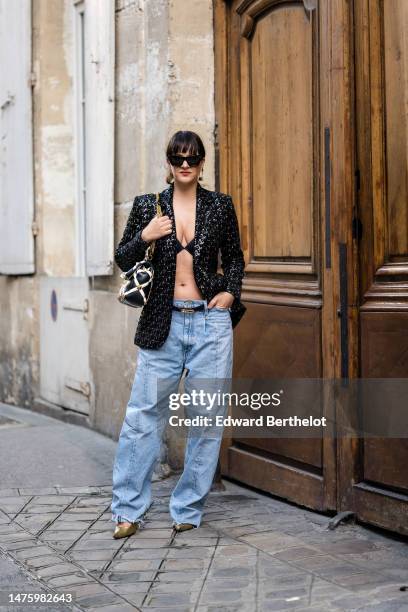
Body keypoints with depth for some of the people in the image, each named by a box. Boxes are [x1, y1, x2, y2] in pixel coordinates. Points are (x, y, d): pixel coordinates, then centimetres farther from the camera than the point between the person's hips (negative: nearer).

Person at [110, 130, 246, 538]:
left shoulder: (220, 206, 6)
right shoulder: (147, 206, 5)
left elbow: (234, 258, 17)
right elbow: (123, 261, 7)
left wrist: (231, 291, 0)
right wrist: (144, 237, -11)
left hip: (211, 323, 0)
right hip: (163, 324, 0)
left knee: (207, 418, 3)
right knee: (143, 416, -1)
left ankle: (188, 509, 16)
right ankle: (128, 510, 10)